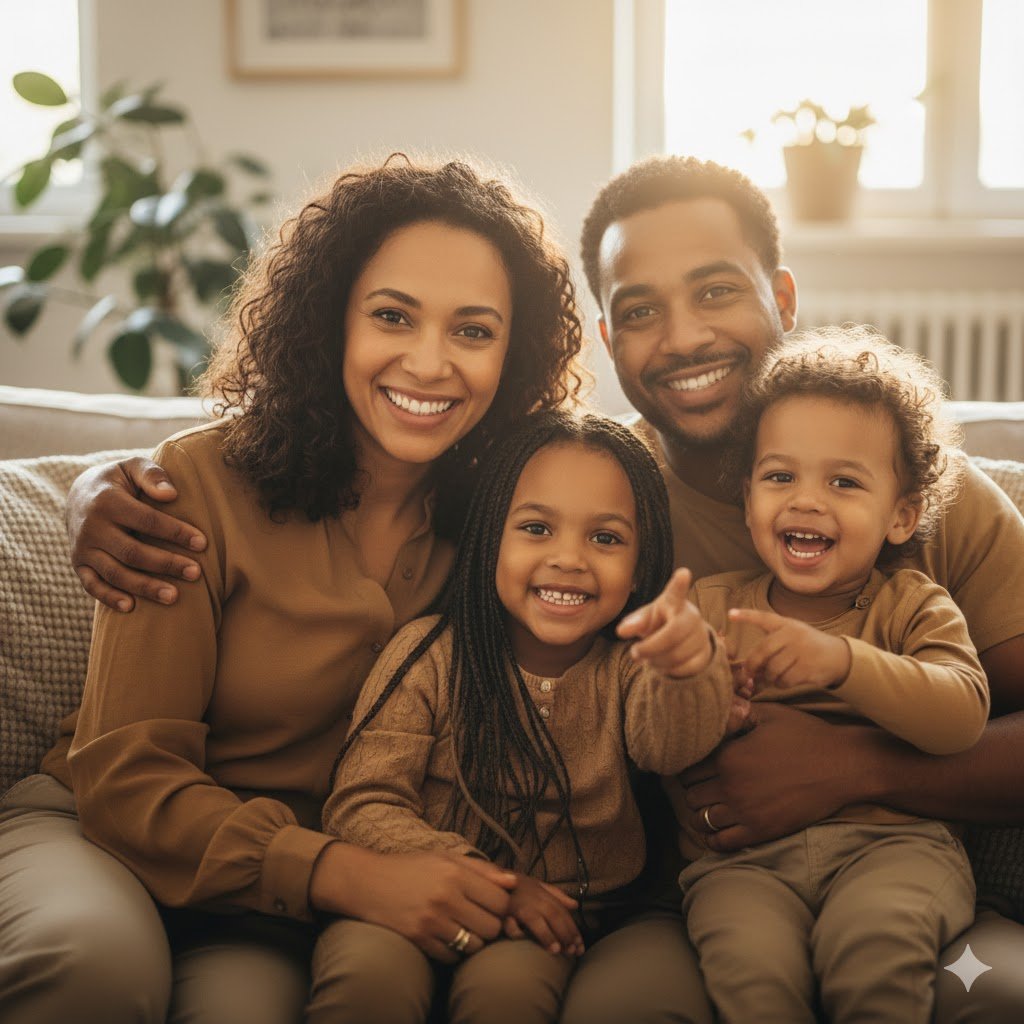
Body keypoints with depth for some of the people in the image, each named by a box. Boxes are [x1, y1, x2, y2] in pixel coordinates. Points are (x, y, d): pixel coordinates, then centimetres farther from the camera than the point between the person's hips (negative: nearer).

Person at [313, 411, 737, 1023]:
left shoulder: (629, 668, 3)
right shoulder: (430, 656, -2)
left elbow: (672, 744, -20)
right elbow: (362, 806, -6)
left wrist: (689, 670, -44)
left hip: (561, 926, 1)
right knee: (371, 972, -32)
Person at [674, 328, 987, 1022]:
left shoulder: (913, 606, 8)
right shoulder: (713, 605, 13)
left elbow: (963, 716, -12)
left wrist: (842, 662, -26)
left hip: (892, 841, 0)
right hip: (742, 858, 1)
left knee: (874, 944, -32)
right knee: (752, 965, -30)